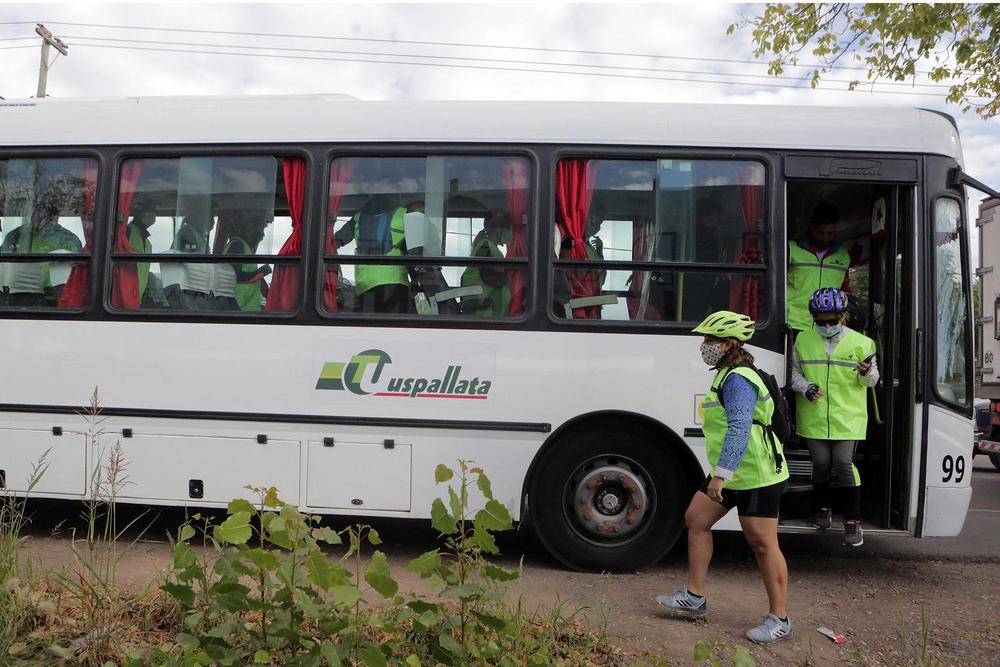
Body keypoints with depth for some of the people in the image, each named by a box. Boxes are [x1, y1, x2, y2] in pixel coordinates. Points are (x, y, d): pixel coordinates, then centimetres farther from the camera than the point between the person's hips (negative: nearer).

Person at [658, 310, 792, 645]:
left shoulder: (737, 379, -20)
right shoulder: (729, 375, 13)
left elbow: (739, 430, -28)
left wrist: (720, 474, -30)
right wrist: (720, 474, 27)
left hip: (756, 476, -11)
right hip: (733, 474, 11)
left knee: (763, 544, -2)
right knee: (696, 519, 12)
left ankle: (779, 619, 11)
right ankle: (695, 597, 20)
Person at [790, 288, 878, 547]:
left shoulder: (860, 342, 2)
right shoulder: (803, 340, 6)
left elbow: (871, 380, 9)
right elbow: (794, 372, 11)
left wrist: (866, 373, -15)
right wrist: (805, 387, -10)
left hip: (847, 418, -1)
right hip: (814, 417, 2)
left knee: (844, 464, -8)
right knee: (821, 463, 6)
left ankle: (853, 520, 5)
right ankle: (823, 507, 30)